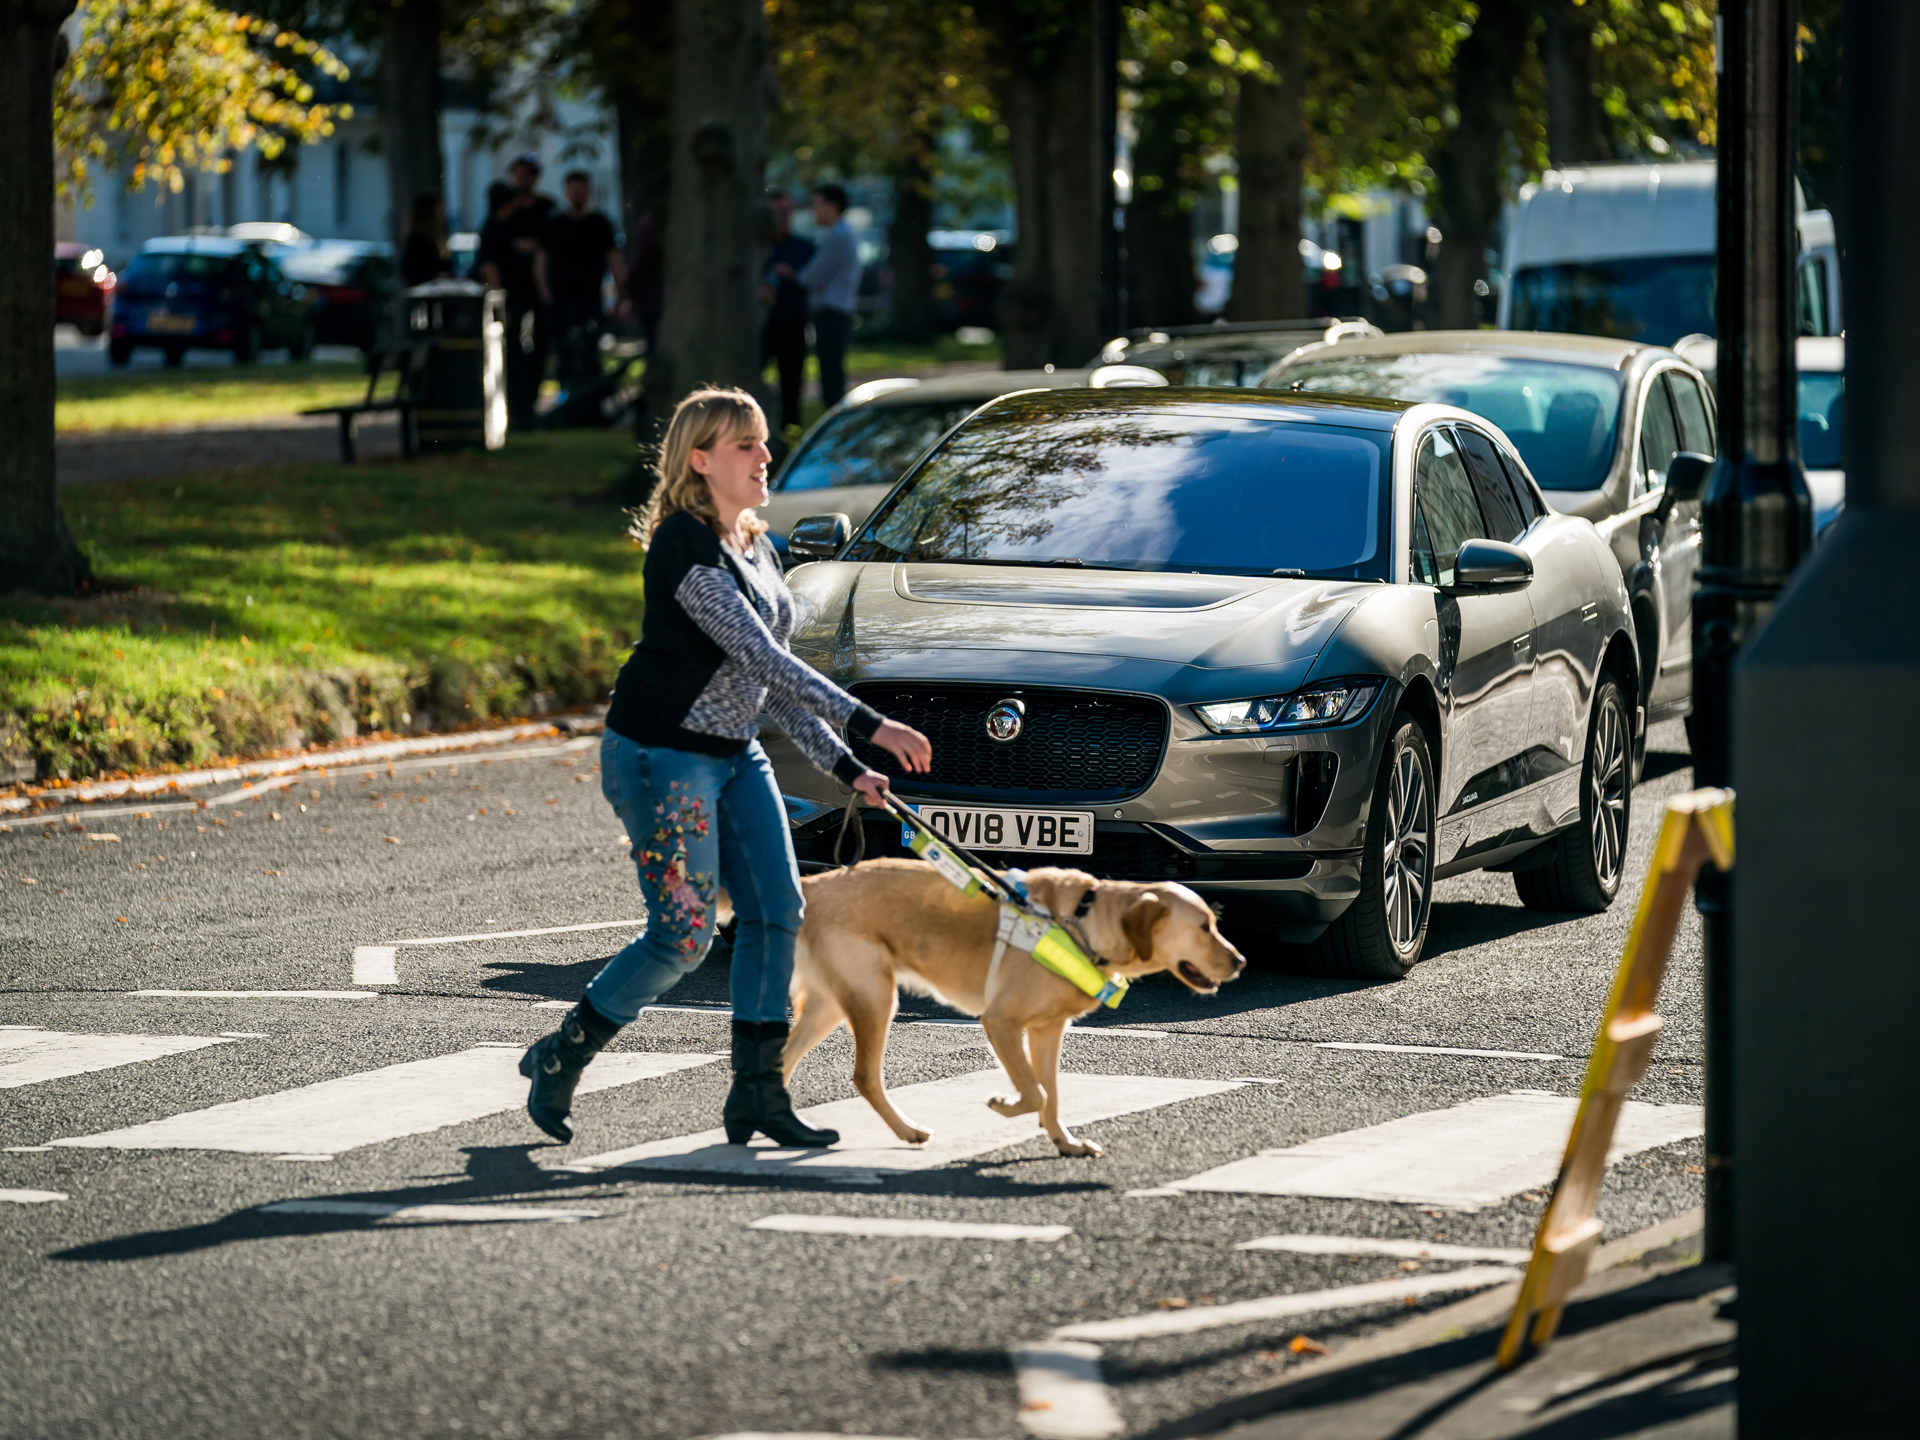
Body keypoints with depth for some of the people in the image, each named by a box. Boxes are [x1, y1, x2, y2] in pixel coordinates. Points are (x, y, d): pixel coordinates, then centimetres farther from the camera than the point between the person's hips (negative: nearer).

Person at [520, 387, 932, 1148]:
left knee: (777, 911, 1)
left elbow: (773, 678, 16)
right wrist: (867, 724, -28)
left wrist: (842, 766, 9)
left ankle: (758, 1092, 7)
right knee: (684, 934, -8)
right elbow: (758, 657, -25)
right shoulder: (684, 544, -19)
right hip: (662, 753, -9)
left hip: (735, 755, 9)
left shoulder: (755, 548, 11)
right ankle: (559, 1058, 9)